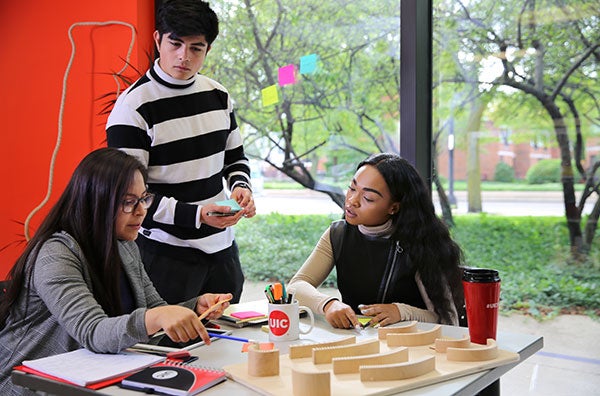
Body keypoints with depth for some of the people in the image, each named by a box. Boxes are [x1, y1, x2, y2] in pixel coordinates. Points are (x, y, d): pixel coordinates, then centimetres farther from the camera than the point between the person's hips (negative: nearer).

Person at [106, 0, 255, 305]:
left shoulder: (217, 95, 6)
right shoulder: (133, 107, -13)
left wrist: (241, 187, -5)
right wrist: (195, 216, -25)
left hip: (222, 245, 6)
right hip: (166, 254, -6)